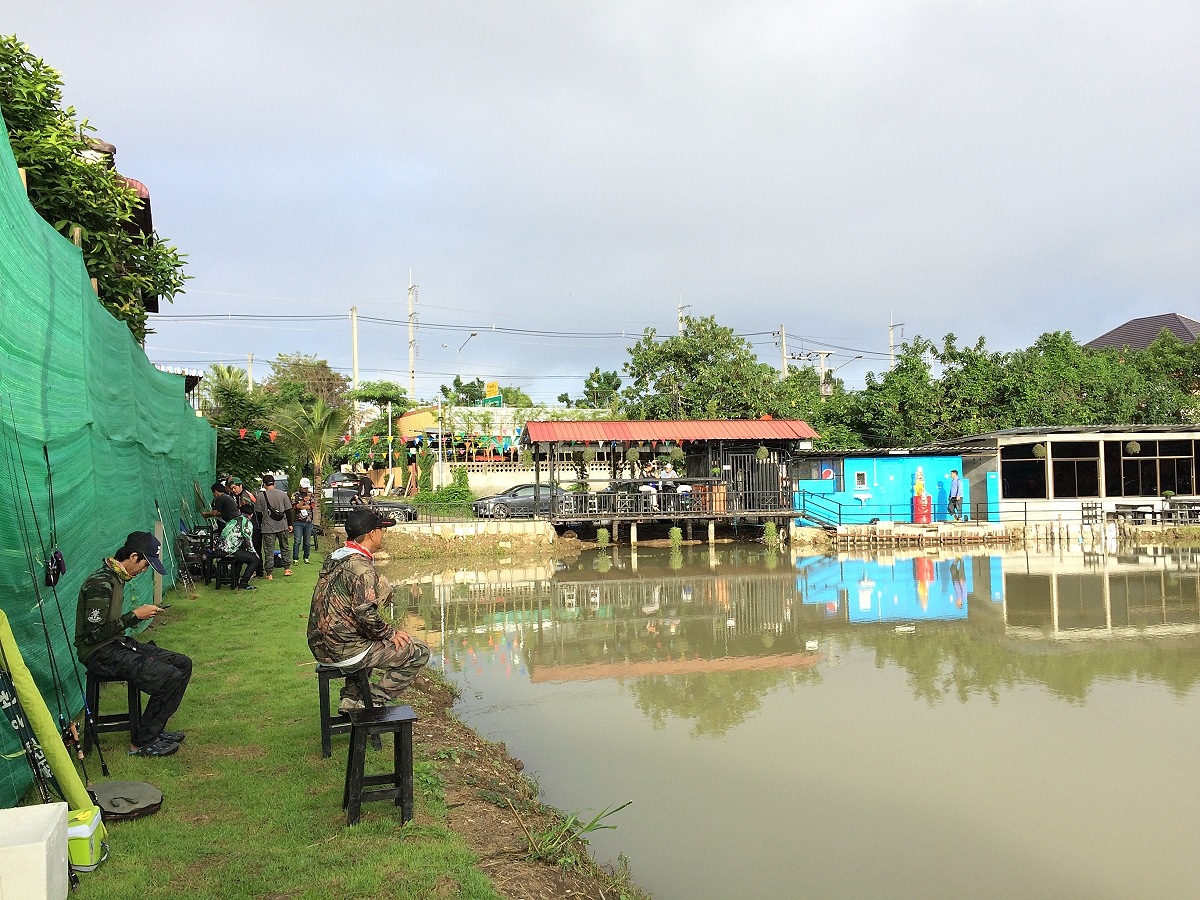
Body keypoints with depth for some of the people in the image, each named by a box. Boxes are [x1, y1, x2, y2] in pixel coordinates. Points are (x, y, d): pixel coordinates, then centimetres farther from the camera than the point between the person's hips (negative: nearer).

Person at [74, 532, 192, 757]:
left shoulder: (117, 578, 10)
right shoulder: (100, 584, -21)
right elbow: (93, 634, -24)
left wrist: (140, 613, 5)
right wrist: (134, 616, -19)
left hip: (117, 644, 10)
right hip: (100, 654, -10)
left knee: (183, 664, 2)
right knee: (170, 678, -21)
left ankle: (154, 729, 10)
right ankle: (141, 742, -5)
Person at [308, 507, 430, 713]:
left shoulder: (333, 558, 10)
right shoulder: (361, 567, -20)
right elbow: (365, 613, -27)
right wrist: (390, 634, -12)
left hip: (320, 646, 9)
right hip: (345, 652, -9)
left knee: (368, 639, 39)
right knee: (419, 652, -3)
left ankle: (350, 699, 28)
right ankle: (375, 703, 0)